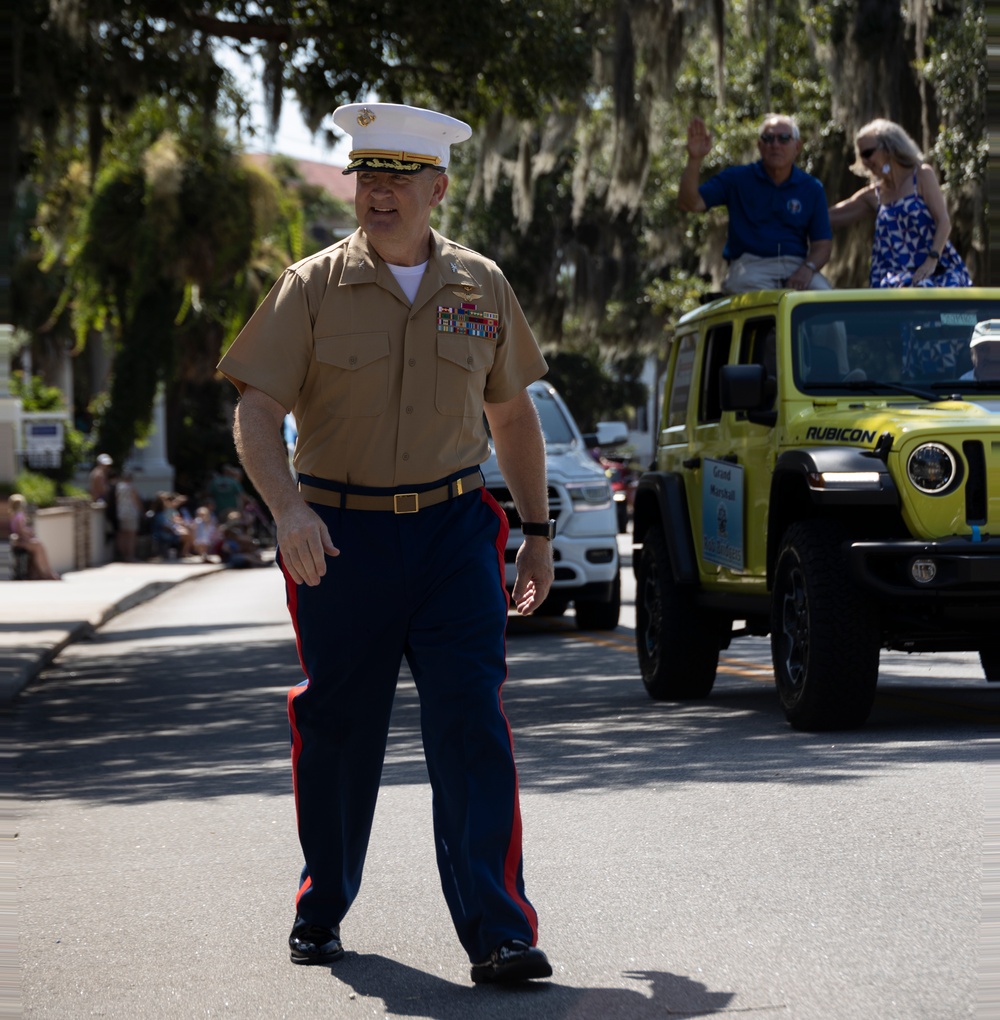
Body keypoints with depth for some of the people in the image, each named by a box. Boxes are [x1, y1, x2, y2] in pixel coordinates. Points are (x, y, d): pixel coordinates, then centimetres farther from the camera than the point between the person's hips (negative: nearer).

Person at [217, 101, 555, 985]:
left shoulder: (481, 287, 7)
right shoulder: (312, 289, -1)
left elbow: (512, 415, 18)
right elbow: (257, 417, -8)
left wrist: (538, 531, 14)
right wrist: (288, 508, -26)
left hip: (455, 531, 1)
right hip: (342, 538, -1)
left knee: (473, 726, -11)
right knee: (337, 731, 8)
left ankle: (498, 934, -14)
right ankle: (322, 909, 29)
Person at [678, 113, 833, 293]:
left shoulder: (812, 188, 12)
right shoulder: (736, 179, 9)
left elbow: (822, 244, 9)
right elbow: (690, 203, -1)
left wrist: (807, 269, -13)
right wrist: (695, 159, -15)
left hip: (796, 266, 2)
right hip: (750, 266, -2)